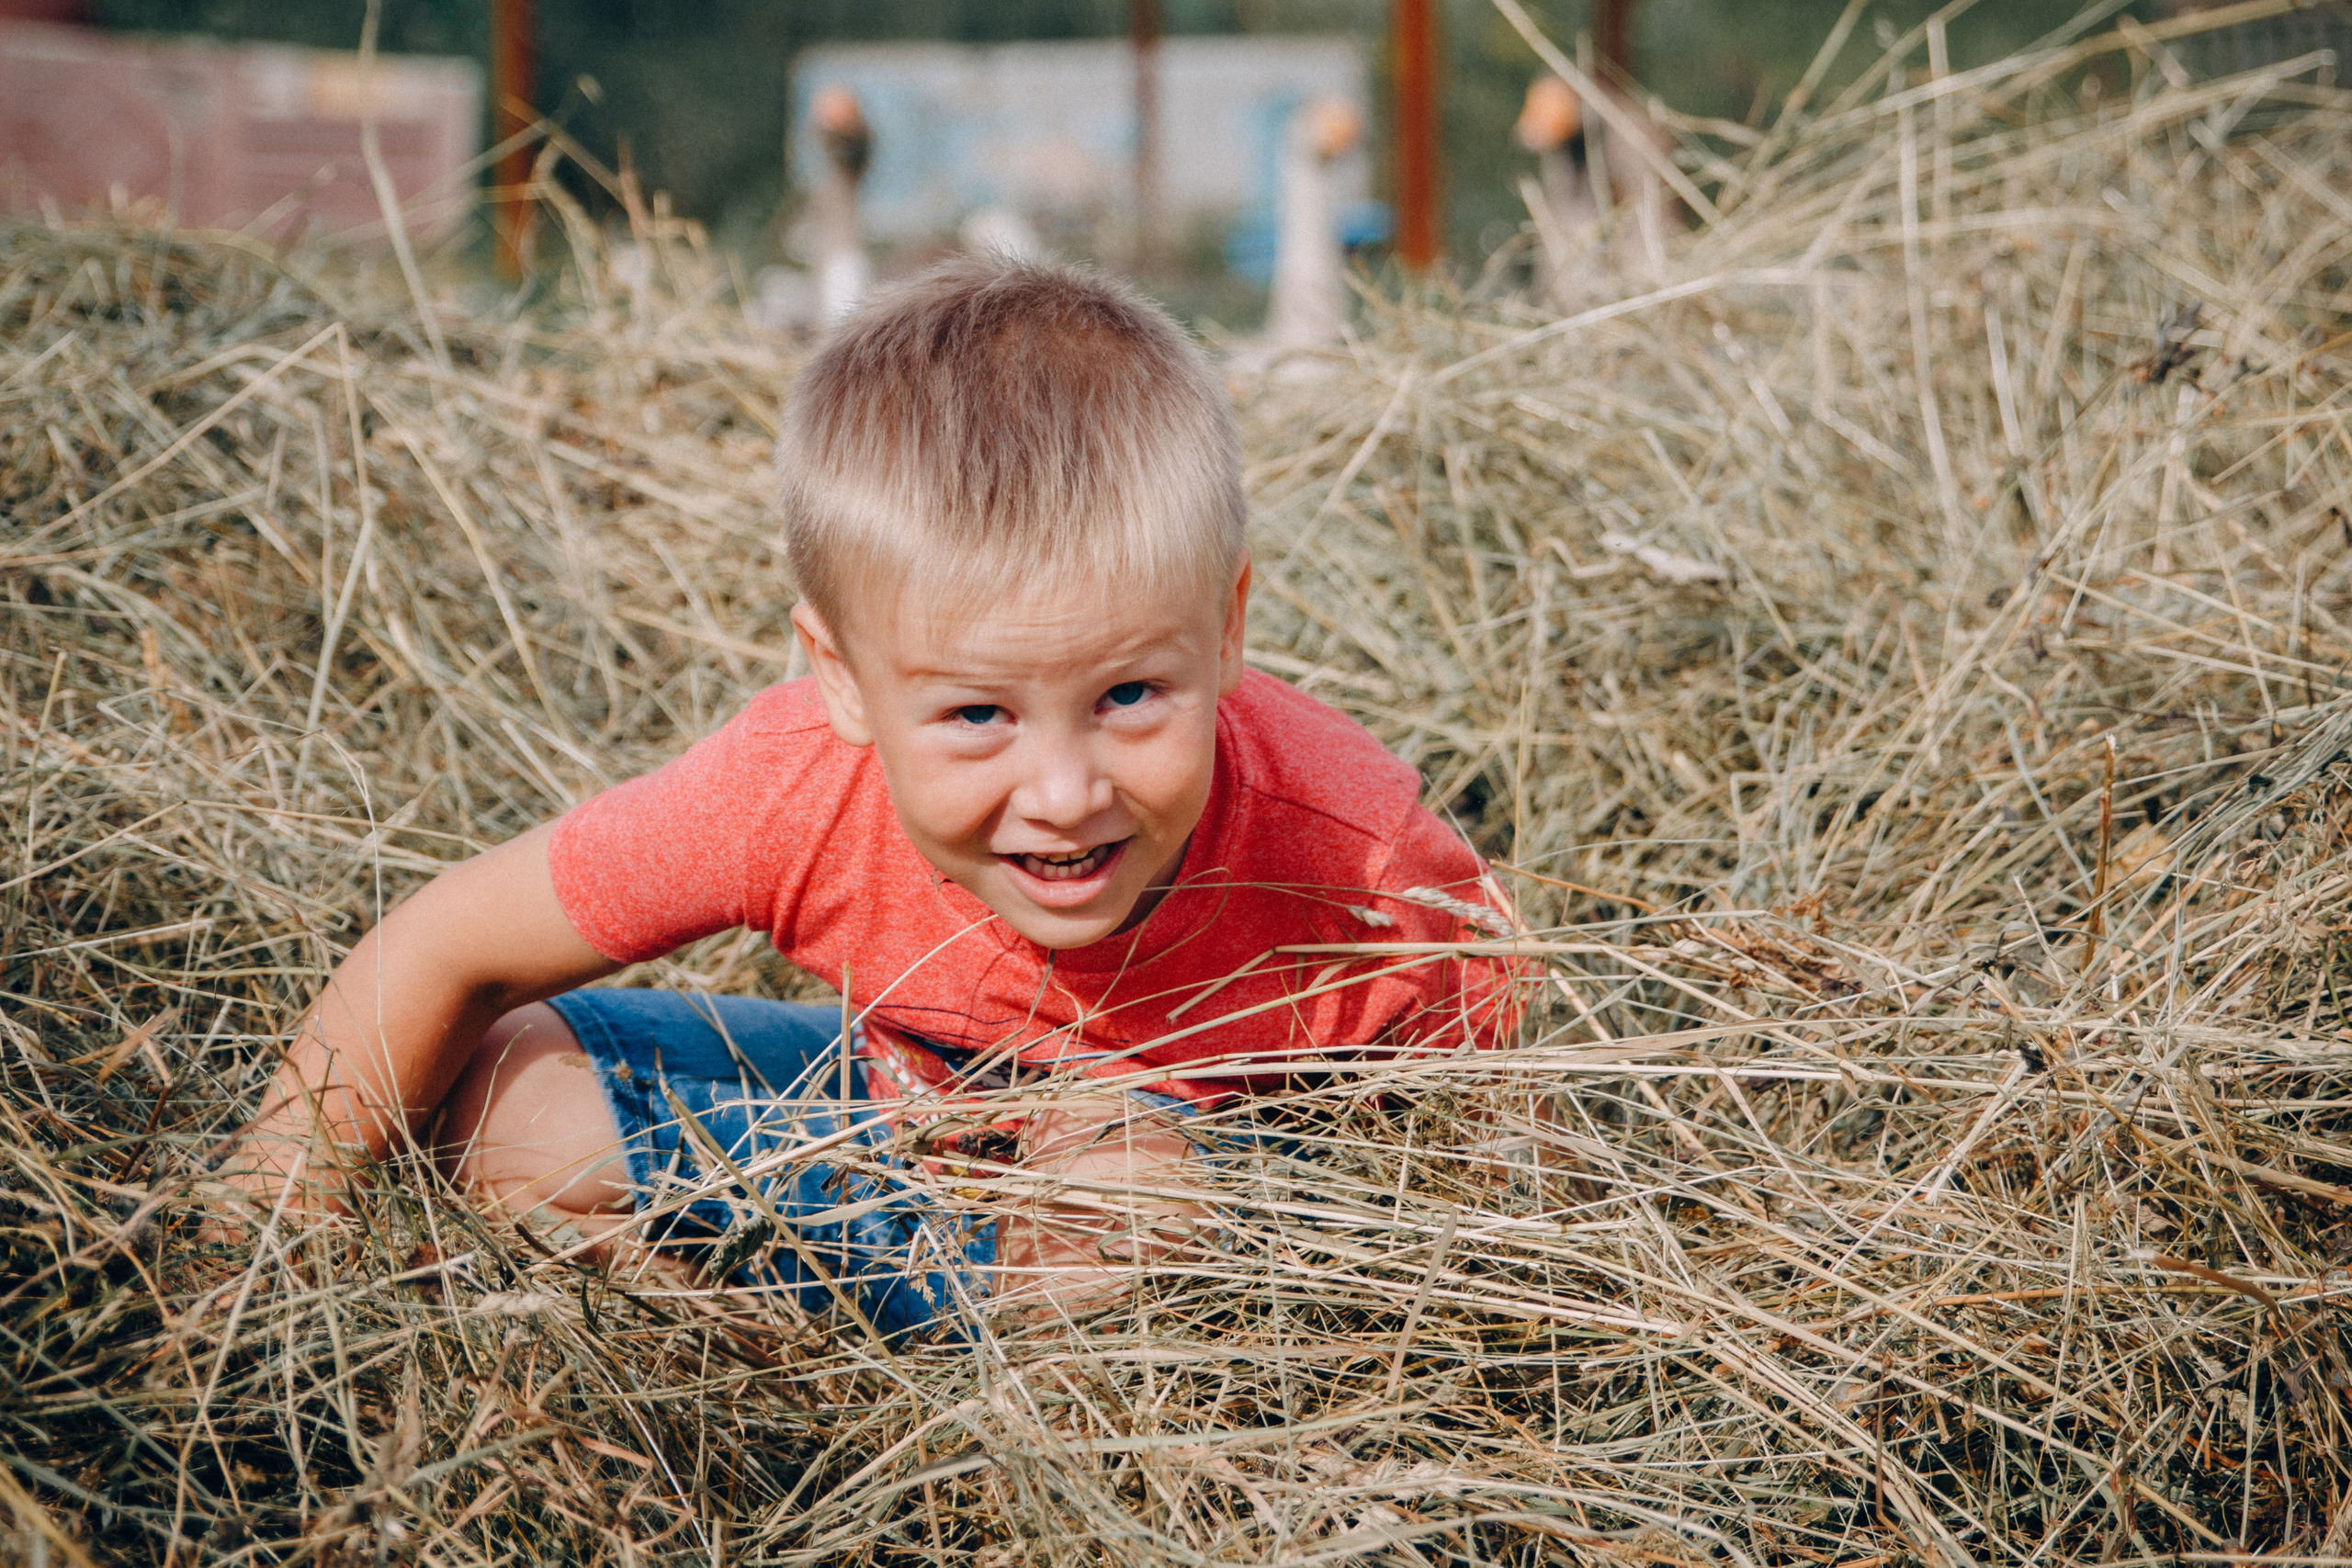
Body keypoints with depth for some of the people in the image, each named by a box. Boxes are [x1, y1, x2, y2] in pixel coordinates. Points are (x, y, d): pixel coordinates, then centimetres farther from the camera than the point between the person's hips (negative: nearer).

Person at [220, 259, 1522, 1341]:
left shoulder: (1353, 878, -38)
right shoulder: (800, 791, -33)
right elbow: (440, 952, -19)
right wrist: (278, 1238, -17)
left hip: (1206, 1137, -3)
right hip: (913, 1098, 3)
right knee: (500, 1096, -10)